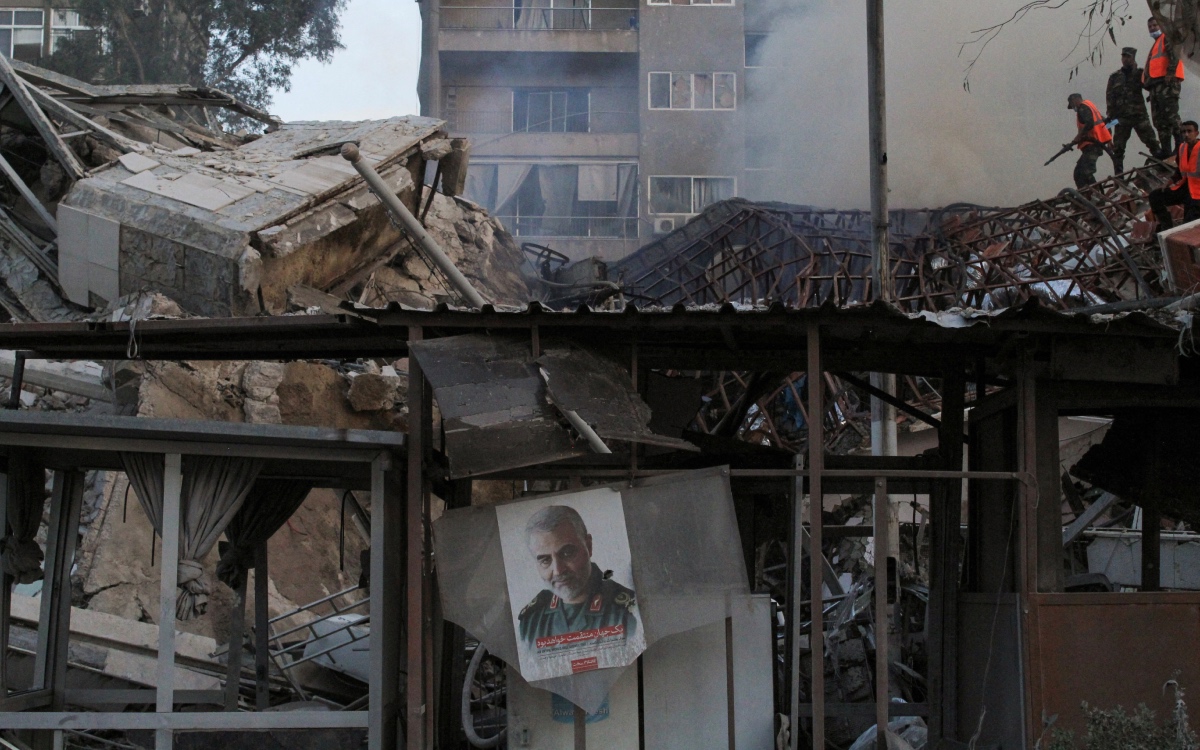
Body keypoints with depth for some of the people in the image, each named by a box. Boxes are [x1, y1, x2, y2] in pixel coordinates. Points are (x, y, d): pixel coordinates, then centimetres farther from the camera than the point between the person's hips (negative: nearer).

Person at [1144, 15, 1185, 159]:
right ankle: (1165, 150, 2)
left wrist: (1170, 73, -24)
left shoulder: (1168, 38, 4)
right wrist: (1147, 82, 19)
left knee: (1170, 114, -18)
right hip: (1156, 85, 10)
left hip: (1167, 82, -10)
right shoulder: (1156, 44, 32)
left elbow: (1174, 55, -12)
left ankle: (1181, 145, -21)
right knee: (1159, 119, 4)